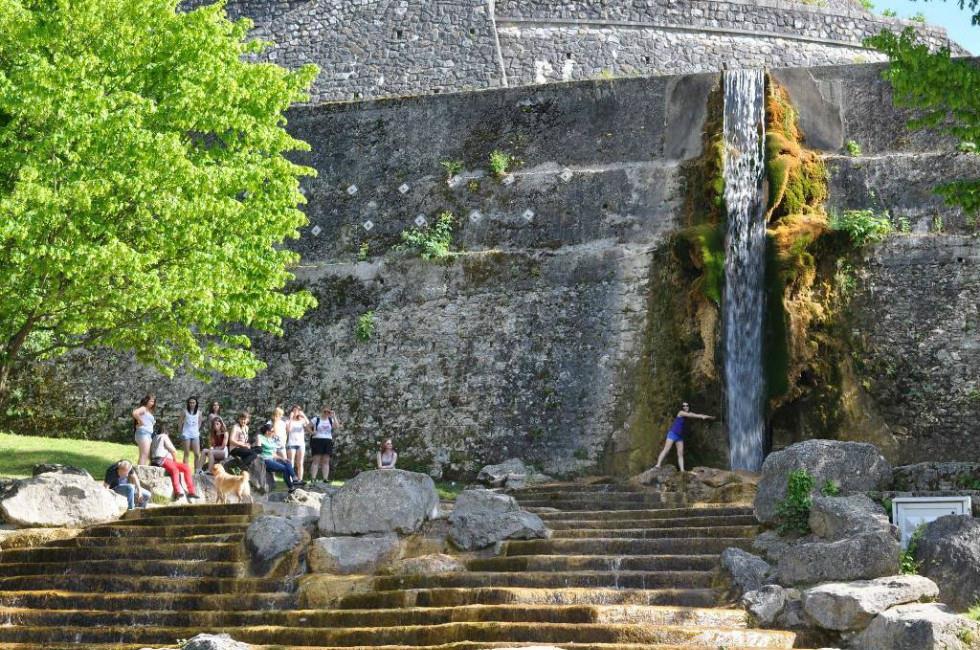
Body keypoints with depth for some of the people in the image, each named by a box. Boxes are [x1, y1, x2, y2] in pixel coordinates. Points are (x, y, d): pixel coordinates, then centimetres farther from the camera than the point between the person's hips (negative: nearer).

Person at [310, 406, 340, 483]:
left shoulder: (331, 420, 10)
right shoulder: (316, 419, 4)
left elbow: (337, 426, -7)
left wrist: (334, 416, -9)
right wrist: (312, 432, -9)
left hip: (328, 441, 3)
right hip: (317, 440, -3)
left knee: (326, 461, 2)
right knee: (316, 460, -6)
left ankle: (325, 479, 2)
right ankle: (313, 478, -8)